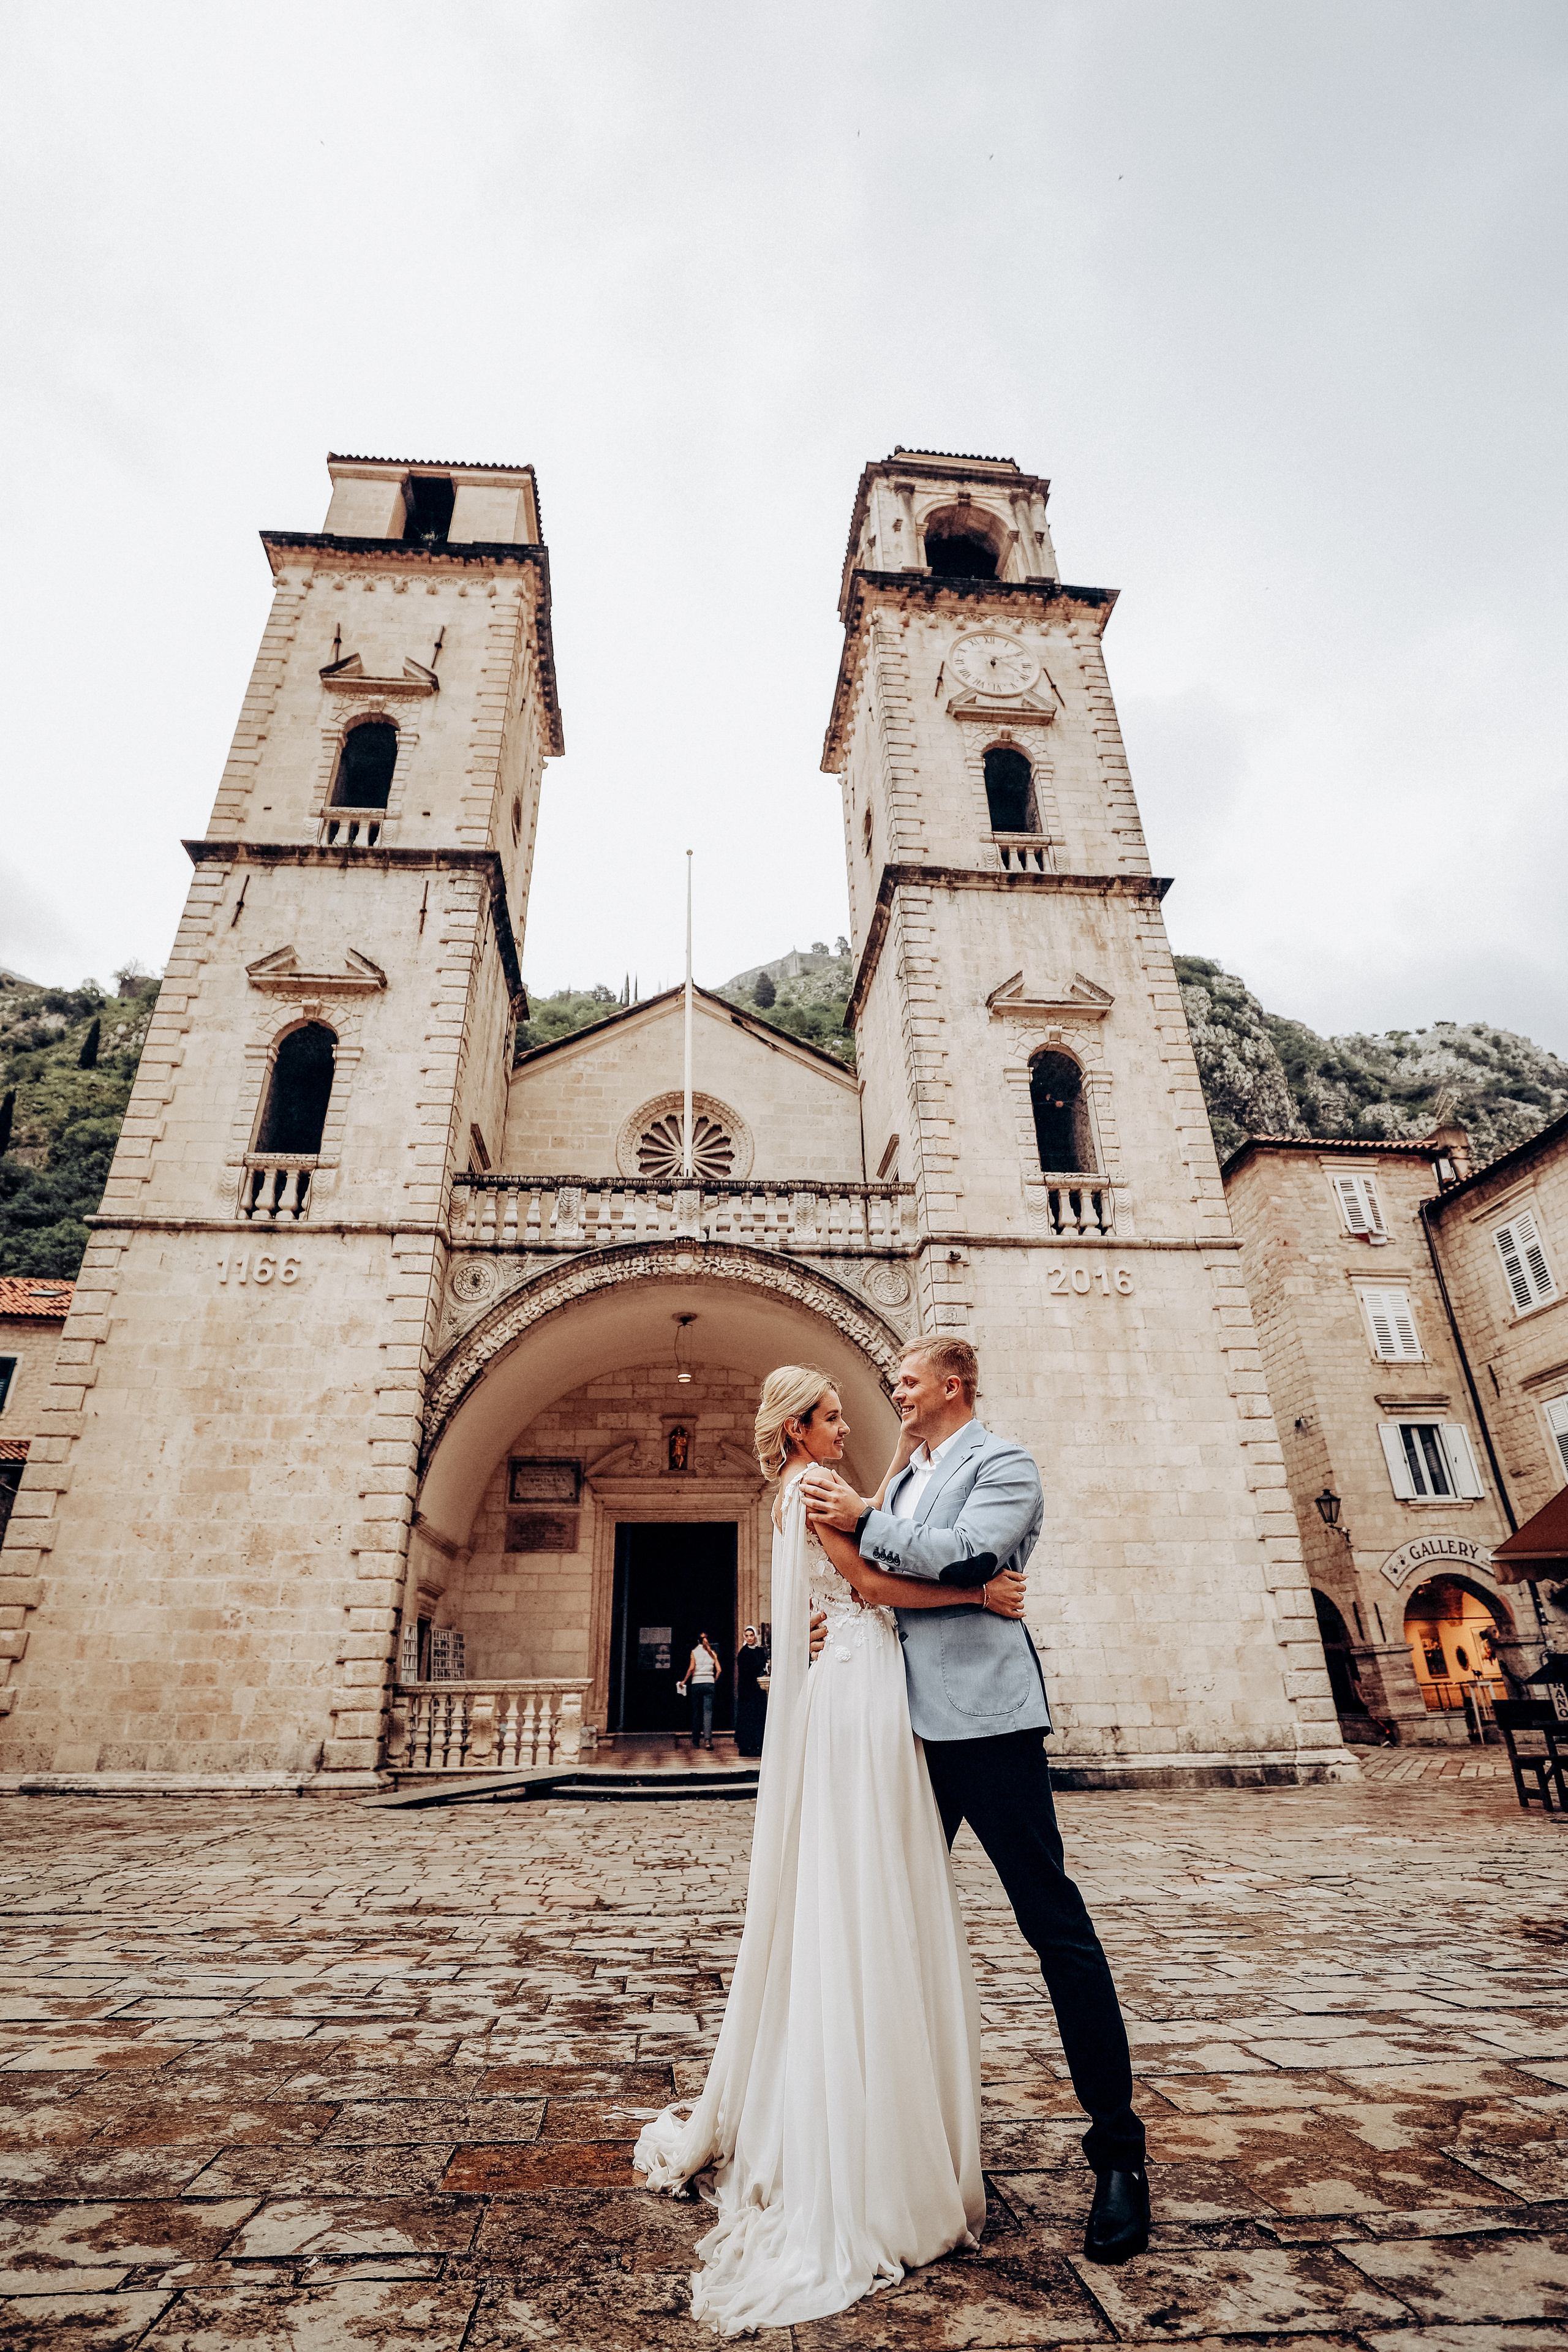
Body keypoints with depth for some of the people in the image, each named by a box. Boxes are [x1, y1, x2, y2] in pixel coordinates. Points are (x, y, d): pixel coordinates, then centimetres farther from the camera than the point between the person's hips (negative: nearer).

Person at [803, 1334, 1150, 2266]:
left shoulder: (1004, 1464, -6)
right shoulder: (902, 1482, 18)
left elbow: (964, 1557, -22)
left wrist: (862, 1519, -16)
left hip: (984, 1715, -8)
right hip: (915, 1720, 8)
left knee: (1053, 1918, -3)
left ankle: (1119, 2147, 9)